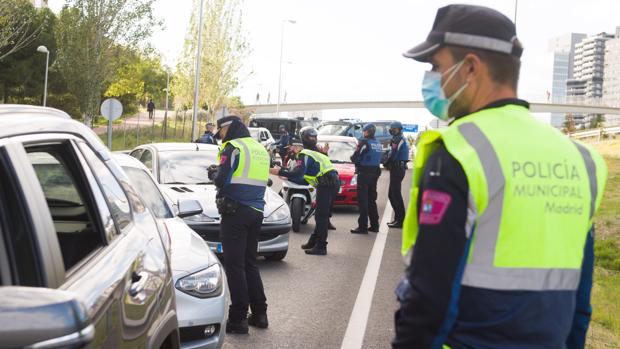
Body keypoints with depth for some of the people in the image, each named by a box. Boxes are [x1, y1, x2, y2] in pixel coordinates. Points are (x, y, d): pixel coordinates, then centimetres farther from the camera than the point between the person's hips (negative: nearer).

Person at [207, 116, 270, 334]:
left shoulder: (233, 148, -7)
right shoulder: (260, 149, 17)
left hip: (235, 211, -8)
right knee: (250, 263, 16)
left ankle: (238, 318, -6)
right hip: (256, 211, 8)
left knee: (234, 265, -5)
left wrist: (214, 173, 10)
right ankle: (259, 314, 18)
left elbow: (222, 180, -13)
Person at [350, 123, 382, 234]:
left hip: (364, 173, -8)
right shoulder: (378, 144, 11)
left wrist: (353, 158, 6)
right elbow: (379, 159, 14)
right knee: (371, 200, 16)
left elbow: (355, 158, -16)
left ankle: (363, 227, -8)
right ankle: (374, 225, 18)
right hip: (375, 173, 8)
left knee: (363, 200, -6)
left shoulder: (364, 142, -13)